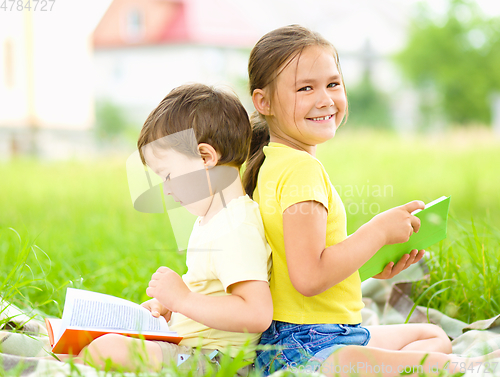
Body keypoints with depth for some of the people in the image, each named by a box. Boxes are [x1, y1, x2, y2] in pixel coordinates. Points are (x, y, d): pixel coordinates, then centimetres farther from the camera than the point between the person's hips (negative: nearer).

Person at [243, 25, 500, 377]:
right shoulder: (301, 169, -19)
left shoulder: (274, 163, 13)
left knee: (434, 336, 25)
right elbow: (308, 277, -27)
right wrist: (379, 231, -16)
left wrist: (372, 263, 9)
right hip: (305, 349, -11)